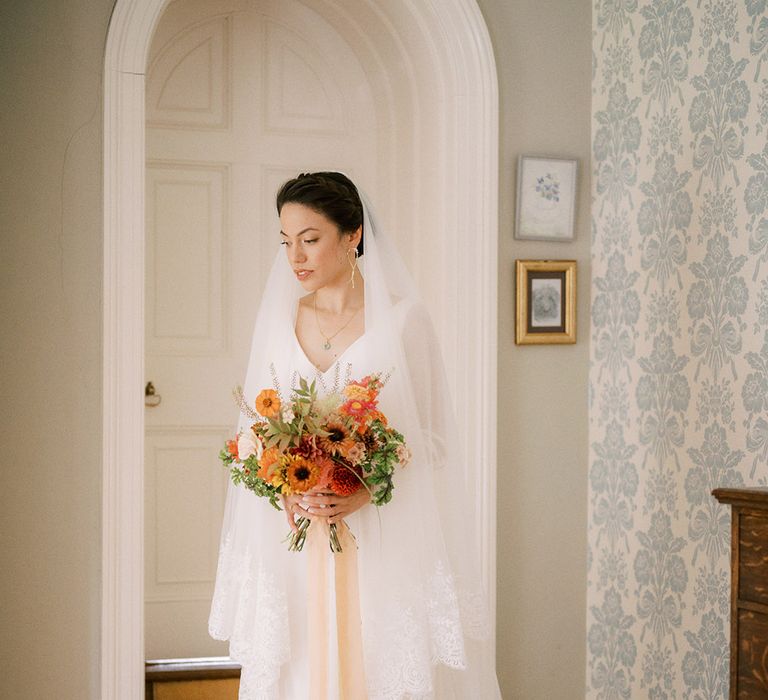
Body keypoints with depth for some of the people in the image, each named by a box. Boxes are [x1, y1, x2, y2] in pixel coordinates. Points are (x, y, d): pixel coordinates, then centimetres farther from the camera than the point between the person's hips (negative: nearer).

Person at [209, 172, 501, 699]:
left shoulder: (402, 318, -4)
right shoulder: (280, 319, 7)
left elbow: (430, 434, -4)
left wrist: (369, 489, -19)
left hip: (380, 538, -3)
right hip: (295, 538, 3)